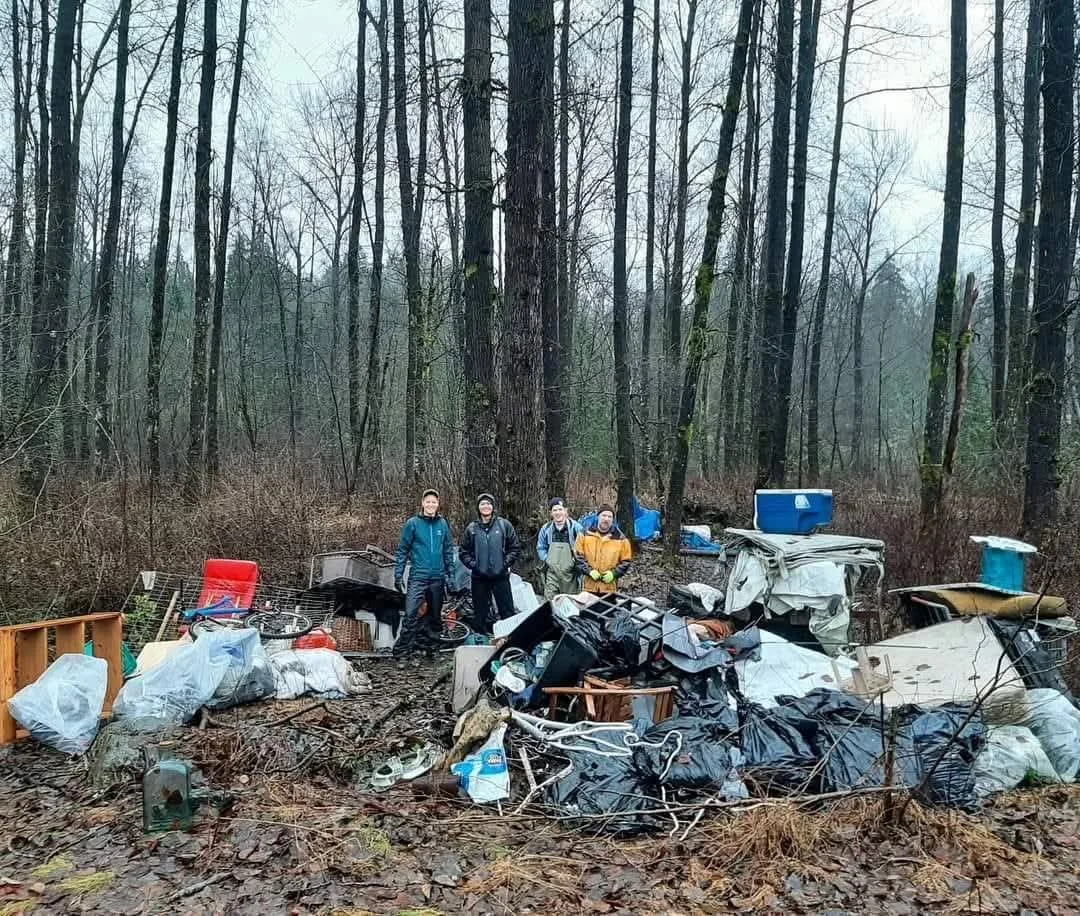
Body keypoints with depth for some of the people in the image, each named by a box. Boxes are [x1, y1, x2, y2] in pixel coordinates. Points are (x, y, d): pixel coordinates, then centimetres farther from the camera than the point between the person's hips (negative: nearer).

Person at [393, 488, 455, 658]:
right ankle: (401, 650, -9)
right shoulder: (413, 523, -3)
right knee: (411, 614, -14)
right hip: (418, 576, -4)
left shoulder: (443, 524, 6)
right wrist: (398, 575, -4)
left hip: (437, 578, 4)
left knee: (435, 614, 12)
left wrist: (450, 573, 8)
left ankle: (430, 646, 24)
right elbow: (402, 550, 0)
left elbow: (448, 550, 12)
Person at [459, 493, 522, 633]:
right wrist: (472, 564, -4)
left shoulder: (504, 525, 1)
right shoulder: (472, 528, 5)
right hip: (479, 577, 2)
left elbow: (515, 547, 2)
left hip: (500, 576, -2)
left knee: (507, 611, -1)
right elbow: (463, 551, 10)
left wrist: (505, 563, -7)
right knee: (480, 613, 8)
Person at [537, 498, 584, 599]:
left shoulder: (575, 527, -2)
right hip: (552, 572, 2)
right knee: (550, 600, -5)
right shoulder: (546, 529, 7)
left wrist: (575, 560, -9)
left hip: (570, 571, -2)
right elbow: (540, 548, 17)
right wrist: (546, 559, 1)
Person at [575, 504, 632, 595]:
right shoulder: (585, 535, 5)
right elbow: (578, 556, 3)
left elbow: (625, 562, 7)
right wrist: (589, 571, -9)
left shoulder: (620, 539, 5)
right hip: (589, 586, 0)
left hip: (610, 588, 0)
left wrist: (614, 573, -8)